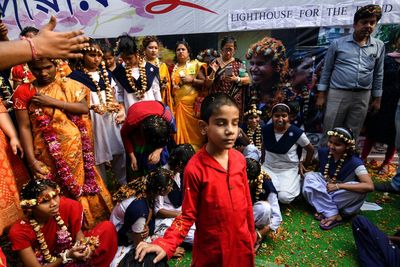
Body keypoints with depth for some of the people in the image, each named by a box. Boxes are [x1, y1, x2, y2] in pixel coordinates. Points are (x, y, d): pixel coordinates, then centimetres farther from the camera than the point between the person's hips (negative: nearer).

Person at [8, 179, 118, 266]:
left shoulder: (66, 205, -21)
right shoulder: (19, 231, -23)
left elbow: (78, 231, -4)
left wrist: (82, 245, -25)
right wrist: (67, 256, -31)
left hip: (71, 249, 3)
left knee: (107, 227, -17)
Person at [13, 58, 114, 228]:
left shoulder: (69, 85, 2)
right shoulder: (24, 91, -3)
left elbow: (84, 108, -10)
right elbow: (24, 127, -6)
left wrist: (53, 102, -16)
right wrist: (32, 160, -12)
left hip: (75, 147, 2)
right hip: (48, 153, -1)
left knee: (84, 183, 12)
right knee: (58, 193, 7)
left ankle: (91, 221, 32)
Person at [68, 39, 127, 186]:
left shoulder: (105, 73, 12)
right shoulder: (75, 76, -6)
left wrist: (121, 109, -3)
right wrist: (91, 107, -25)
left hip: (112, 119, 5)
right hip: (94, 122, -5)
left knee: (119, 152, 12)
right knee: (98, 157, 5)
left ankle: (123, 184, 31)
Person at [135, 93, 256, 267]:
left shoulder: (239, 159, -7)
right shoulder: (195, 168, -21)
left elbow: (246, 200, 3)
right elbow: (188, 215, -12)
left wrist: (251, 235, 12)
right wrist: (165, 244, -23)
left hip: (241, 243, 4)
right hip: (212, 249, -4)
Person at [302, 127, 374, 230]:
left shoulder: (354, 162, -24)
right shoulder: (323, 152, -13)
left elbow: (370, 186, -36)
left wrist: (338, 186, -34)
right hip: (325, 189, 3)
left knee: (360, 191, -34)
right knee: (310, 177, -23)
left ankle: (324, 210, -19)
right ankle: (333, 215, -25)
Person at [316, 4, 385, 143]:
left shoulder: (379, 46, 9)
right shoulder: (337, 43, 0)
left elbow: (378, 74, 15)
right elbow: (326, 70, 2)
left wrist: (377, 98, 13)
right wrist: (321, 95, -1)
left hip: (363, 97, 3)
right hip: (338, 94, -3)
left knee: (352, 135, 12)